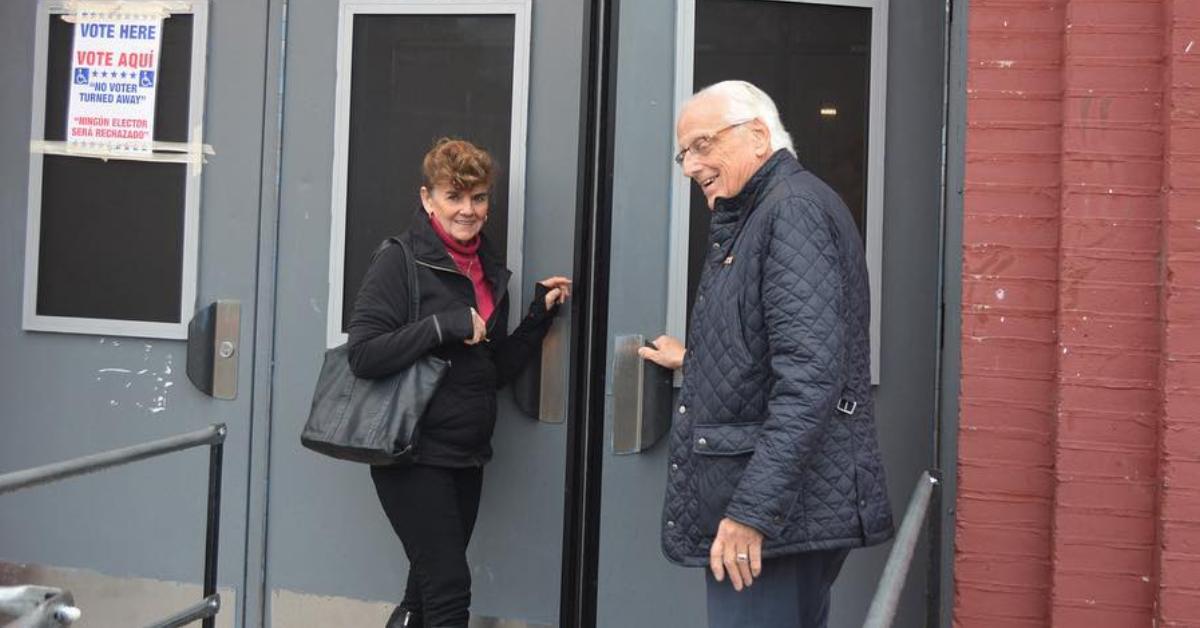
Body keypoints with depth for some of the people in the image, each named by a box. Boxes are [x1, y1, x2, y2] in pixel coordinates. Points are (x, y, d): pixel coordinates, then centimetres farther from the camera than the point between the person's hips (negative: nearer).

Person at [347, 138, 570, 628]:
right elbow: (363, 354, -19)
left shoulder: (490, 271, 12)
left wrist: (540, 314, 3)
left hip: (466, 458, 7)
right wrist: (445, 324, -23)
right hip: (414, 457, -7)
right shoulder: (400, 263, -10)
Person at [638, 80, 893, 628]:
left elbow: (809, 373, -24)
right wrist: (693, 361, 40)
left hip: (776, 518, -10)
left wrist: (752, 511, -26)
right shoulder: (751, 220, 19)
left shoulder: (796, 208, -13)